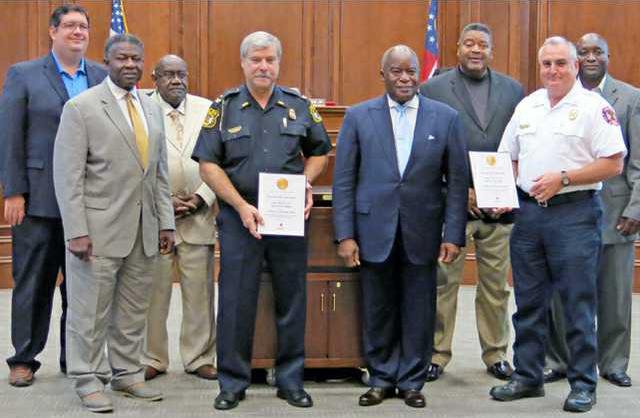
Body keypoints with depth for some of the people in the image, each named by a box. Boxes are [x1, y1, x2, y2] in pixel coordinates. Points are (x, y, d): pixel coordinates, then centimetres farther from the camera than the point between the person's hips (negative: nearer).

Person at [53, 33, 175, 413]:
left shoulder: (152, 108, 14)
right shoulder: (81, 107, -5)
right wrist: (76, 232, -15)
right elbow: (68, 176, -9)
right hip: (99, 229, -5)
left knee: (134, 310, 10)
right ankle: (89, 380, 13)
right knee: (91, 310, 2)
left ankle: (128, 374, 22)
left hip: (144, 230, 6)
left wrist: (166, 222, 9)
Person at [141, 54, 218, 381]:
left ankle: (199, 358, 16)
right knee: (153, 290, 3)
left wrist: (201, 198, -5)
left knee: (200, 291, 5)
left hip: (199, 215, 2)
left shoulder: (207, 109, 7)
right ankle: (152, 359, 16)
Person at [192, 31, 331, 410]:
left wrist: (307, 182, -5)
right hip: (239, 217, -1)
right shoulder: (224, 108, 2)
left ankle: (291, 380, 20)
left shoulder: (300, 106, 6)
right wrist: (242, 206, -12)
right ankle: (233, 382, 14)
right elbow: (208, 164, -2)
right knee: (236, 302, 2)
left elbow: (319, 152, 16)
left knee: (292, 301, 8)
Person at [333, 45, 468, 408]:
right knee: (378, 310, 9)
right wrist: (345, 235, -4)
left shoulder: (446, 117, 2)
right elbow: (344, 180, 1)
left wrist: (454, 235, -3)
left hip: (422, 232, 0)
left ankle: (412, 381, 22)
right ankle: (382, 379, 24)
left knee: (419, 311, 7)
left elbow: (458, 180, 2)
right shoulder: (358, 116, 2)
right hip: (374, 231, 0)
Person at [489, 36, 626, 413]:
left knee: (578, 304, 0)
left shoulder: (594, 107, -6)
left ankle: (584, 384, 10)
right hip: (528, 212, 6)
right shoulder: (527, 106, 12)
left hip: (574, 213, -6)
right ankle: (527, 377, 23)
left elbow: (613, 164, -11)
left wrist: (562, 178, -16)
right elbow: (510, 158, 18)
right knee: (529, 302, 12)